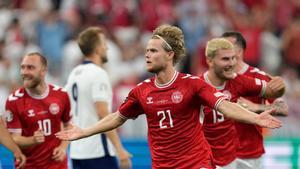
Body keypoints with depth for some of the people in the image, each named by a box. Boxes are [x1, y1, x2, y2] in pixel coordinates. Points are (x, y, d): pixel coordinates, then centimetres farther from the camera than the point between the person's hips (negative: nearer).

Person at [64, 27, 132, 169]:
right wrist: (120, 150, -19)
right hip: (97, 152, -8)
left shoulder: (74, 73, 12)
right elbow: (103, 114, -19)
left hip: (76, 152, 8)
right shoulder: (98, 73, -12)